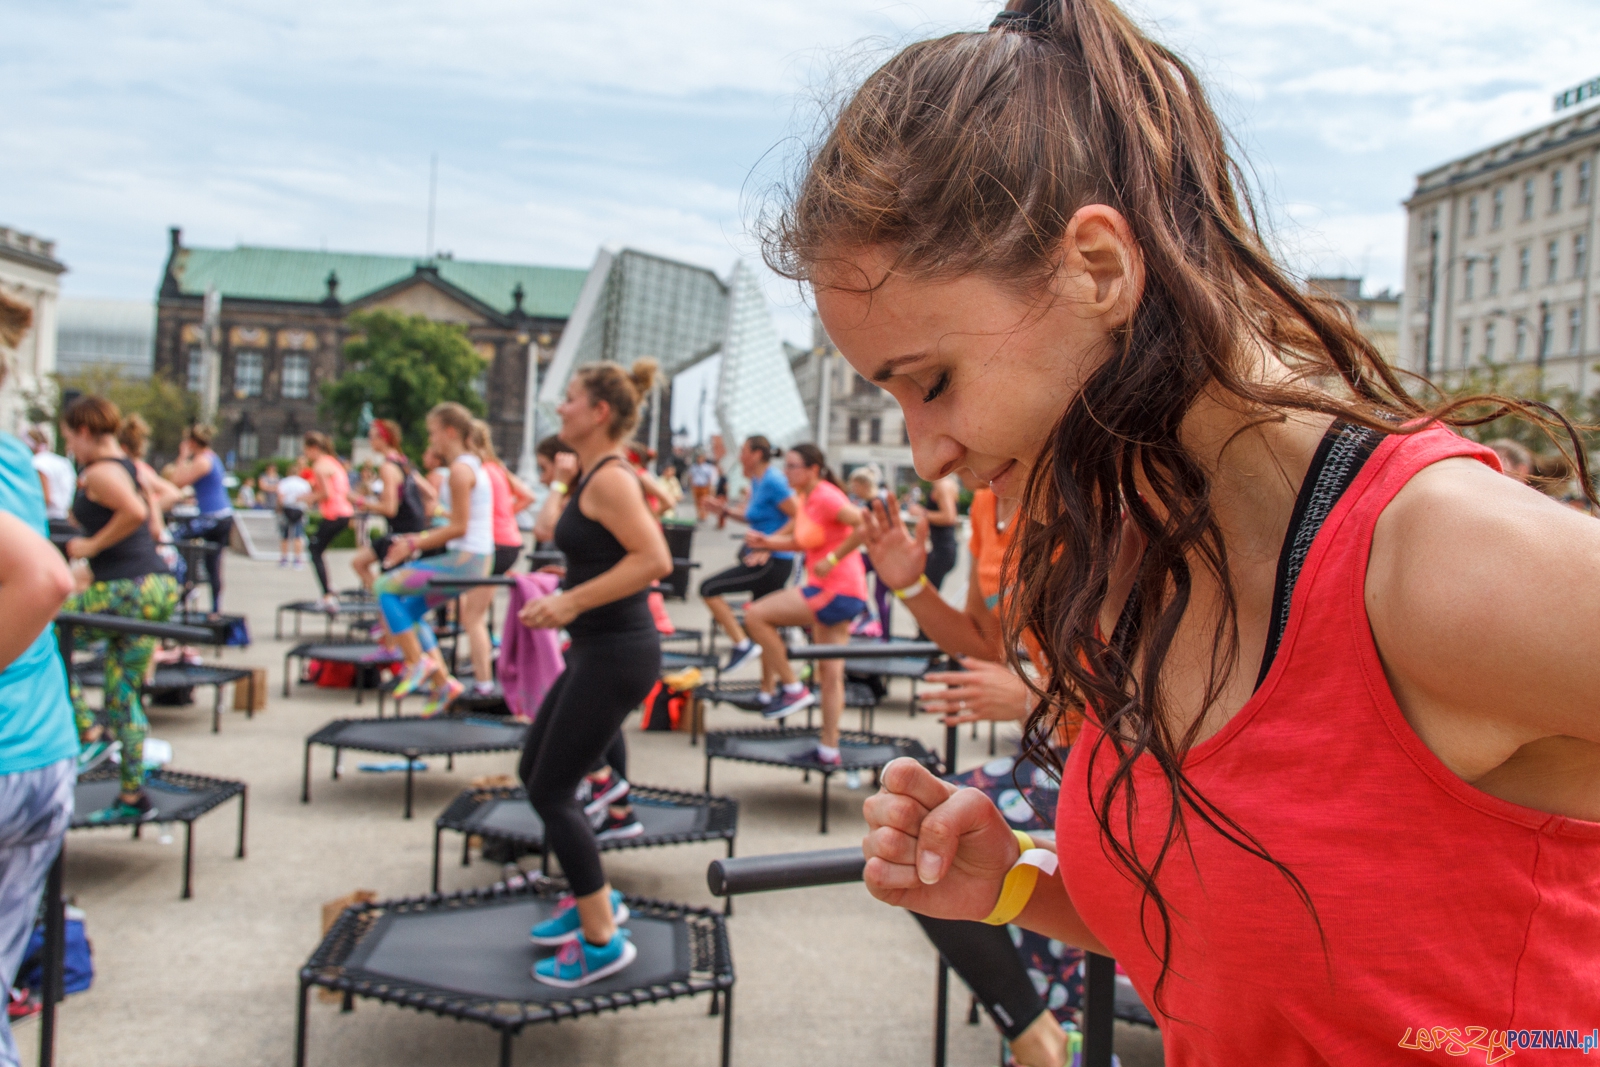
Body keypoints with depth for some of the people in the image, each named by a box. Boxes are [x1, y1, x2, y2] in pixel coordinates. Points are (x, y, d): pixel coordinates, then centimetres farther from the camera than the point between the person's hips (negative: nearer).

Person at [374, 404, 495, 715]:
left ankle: (417, 662, -2)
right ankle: (441, 681, 16)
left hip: (465, 560, -10)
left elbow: (459, 527, -18)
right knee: (410, 609, 17)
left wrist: (415, 544, -10)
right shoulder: (472, 465, 16)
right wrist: (420, 538, 13)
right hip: (475, 558, 10)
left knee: (385, 587, -5)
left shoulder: (460, 469, -13)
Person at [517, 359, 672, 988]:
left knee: (550, 791, -3)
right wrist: (564, 601, 15)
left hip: (616, 654, -10)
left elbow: (655, 560, -27)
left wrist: (572, 601, -25)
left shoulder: (609, 479, -17)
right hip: (598, 651, 10)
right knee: (534, 772, 18)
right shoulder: (597, 476, 13)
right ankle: (592, 899, 30)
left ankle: (601, 941, 7)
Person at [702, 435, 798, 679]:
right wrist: (725, 510, 9)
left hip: (773, 564, -10)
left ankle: (742, 644, -7)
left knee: (709, 589, -9)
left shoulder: (772, 481, -16)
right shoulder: (757, 481, 12)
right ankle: (767, 691, 22)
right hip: (765, 559, 10)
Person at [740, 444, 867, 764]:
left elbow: (864, 526, -26)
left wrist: (832, 559, -21)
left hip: (837, 592, -10)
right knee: (831, 671, 13)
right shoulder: (806, 498, 12)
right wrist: (767, 542, 6)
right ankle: (830, 747, 20)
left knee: (755, 615, -9)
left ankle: (793, 689, -1)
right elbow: (803, 543, 19)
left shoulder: (824, 496, -15)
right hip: (832, 593, 10)